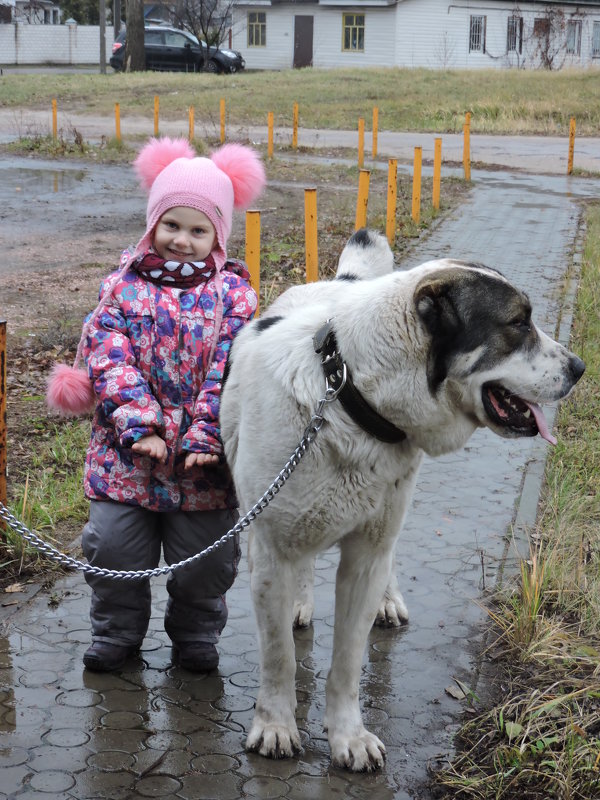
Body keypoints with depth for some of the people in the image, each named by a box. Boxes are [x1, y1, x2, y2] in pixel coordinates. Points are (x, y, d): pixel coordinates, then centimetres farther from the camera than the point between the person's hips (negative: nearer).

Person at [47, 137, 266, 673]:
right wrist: (139, 425, -21)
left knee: (205, 557, 10)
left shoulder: (233, 292, -1)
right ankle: (115, 631, 30)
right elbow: (109, 360, -8)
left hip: (204, 455, 0)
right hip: (126, 451, 1)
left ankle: (196, 634, 35)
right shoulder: (123, 287, 2)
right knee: (114, 547, 6)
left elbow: (231, 368, -9)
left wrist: (206, 435, -19)